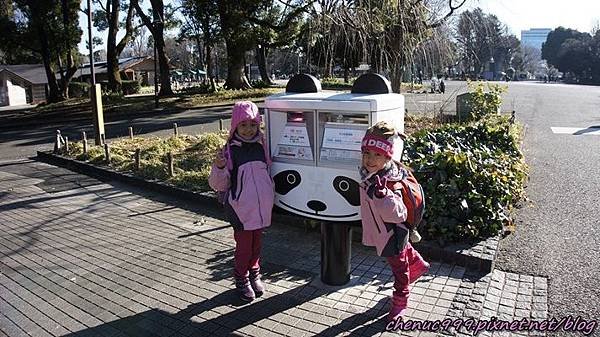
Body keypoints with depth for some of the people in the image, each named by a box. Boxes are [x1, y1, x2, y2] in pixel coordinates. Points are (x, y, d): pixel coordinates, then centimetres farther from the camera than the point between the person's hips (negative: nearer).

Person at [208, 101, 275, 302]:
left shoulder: (262, 146, 1)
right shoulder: (229, 150, -10)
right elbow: (219, 185, -10)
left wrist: (270, 198, 12)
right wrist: (219, 167, -27)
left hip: (261, 207, 4)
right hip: (241, 208, -4)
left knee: (256, 243, 17)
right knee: (243, 245, 7)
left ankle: (254, 274, 38)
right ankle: (241, 279, 28)